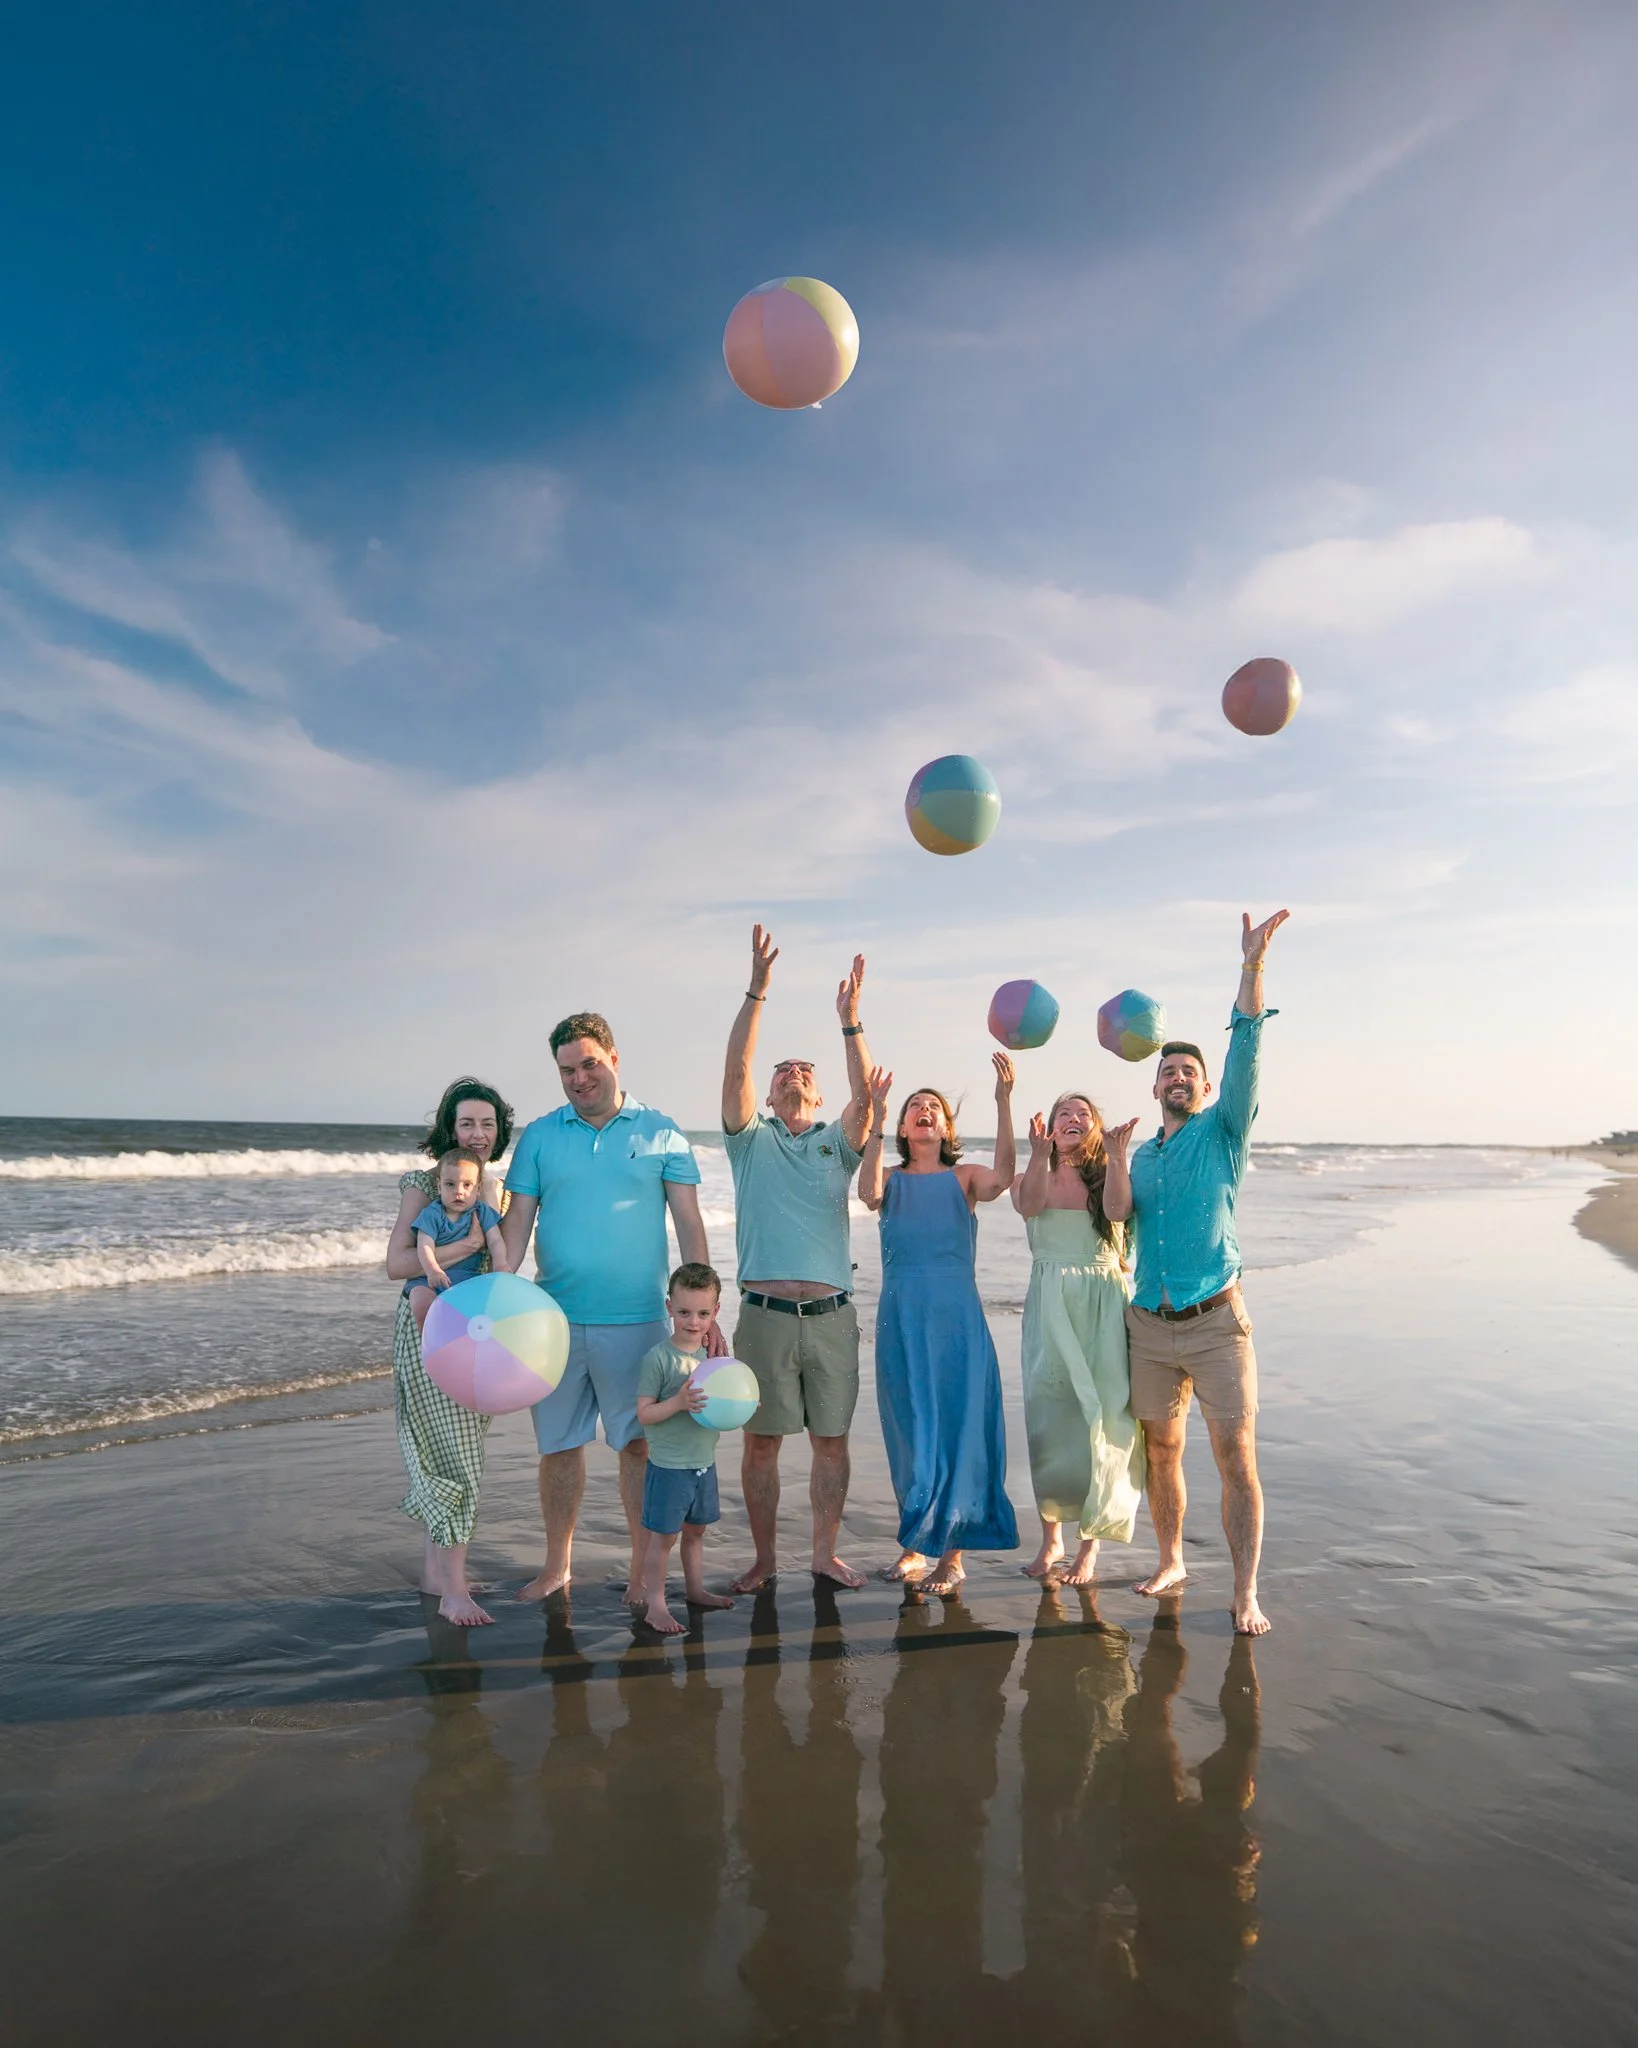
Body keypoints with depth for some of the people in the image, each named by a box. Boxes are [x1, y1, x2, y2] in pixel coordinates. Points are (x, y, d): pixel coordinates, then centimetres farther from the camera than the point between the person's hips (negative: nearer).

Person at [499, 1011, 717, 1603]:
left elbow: (689, 1226, -1)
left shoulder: (661, 1133, 1)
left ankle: (644, 1570, 18)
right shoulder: (539, 1137, 6)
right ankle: (556, 1565, 29)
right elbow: (518, 1221, 4)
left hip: (636, 1319, -2)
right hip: (557, 1318, 2)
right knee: (558, 1444, 12)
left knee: (639, 1444, 4)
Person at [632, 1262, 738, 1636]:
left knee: (695, 1531, 20)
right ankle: (655, 1605, 12)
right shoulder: (658, 1358, -16)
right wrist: (679, 1402, -29)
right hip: (669, 1466, -6)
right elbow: (644, 1413, -16)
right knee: (662, 1535, 1)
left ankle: (695, 1589, 35)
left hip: (704, 1463, 6)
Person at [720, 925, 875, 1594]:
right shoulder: (751, 1142, 9)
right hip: (766, 1313, -1)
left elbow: (865, 1097, -6)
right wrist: (757, 991, -13)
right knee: (761, 1441, 5)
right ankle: (764, 1556, 19)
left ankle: (825, 1553, 22)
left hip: (831, 1314, 1)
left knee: (831, 1440, 8)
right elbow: (735, 1071, -5)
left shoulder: (836, 1145, 13)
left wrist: (850, 1019, -15)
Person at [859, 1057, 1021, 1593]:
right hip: (901, 1317, 2)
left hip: (956, 1315, -1)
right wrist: (876, 1119, -23)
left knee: (956, 1426, 1)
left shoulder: (963, 1179, 6)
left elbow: (1002, 1178, -17)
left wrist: (1003, 1102, -25)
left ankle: (952, 1553, 12)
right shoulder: (893, 1179, 10)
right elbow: (868, 1194, -15)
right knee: (909, 1429, 9)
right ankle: (915, 1544, 23)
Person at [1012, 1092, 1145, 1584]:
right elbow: (1028, 1206, -15)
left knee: (1100, 1418, -2)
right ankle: (1051, 1538, 17)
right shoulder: (1033, 1176, 8)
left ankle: (1090, 1543, 9)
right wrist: (1041, 1153, -25)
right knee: (1049, 1415, 3)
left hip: (1103, 1305, -1)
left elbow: (1121, 1207, -10)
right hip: (1050, 1305, 1)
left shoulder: (1107, 1177, 8)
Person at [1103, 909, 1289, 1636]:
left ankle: (1245, 1593, 1)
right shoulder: (1143, 1154, 15)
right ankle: (1171, 1562, 29)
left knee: (1235, 1455, -6)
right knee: (1161, 1449, 12)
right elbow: (1116, 1212, -2)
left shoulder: (1222, 1131, 4)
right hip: (1150, 1327, 4)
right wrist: (1116, 1152, -16)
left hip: (1216, 1323, -4)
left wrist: (1253, 965, -18)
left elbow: (1246, 1051, -9)